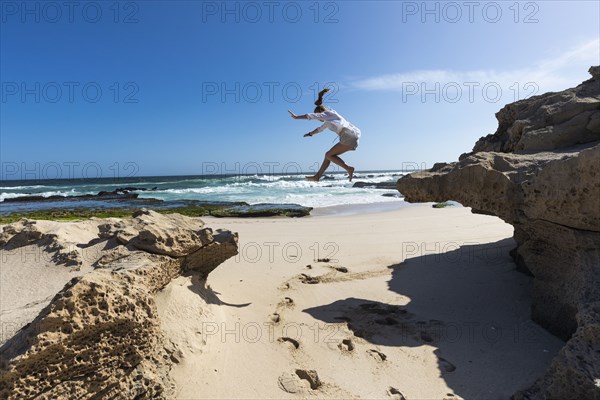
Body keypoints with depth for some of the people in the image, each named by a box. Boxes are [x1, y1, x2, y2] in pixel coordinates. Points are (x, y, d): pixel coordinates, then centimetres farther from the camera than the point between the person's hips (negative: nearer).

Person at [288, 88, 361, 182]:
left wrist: (296, 117, 0)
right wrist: (310, 134, 58)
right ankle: (317, 176, 11)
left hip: (349, 136, -10)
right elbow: (320, 128, 44)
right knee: (329, 155, 10)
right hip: (352, 138, 10)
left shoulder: (328, 113, 2)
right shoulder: (329, 119, 28)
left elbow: (312, 116, -6)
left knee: (329, 155, -8)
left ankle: (349, 169, -10)